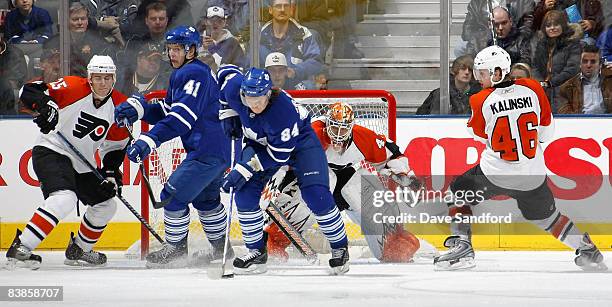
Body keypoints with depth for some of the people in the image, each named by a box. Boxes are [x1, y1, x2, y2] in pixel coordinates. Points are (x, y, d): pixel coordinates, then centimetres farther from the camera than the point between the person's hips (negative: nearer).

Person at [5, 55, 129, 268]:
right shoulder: (73, 88, -16)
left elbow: (116, 146, 11)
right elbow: (29, 91, -19)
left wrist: (111, 173, -1)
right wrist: (43, 106, -39)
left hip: (81, 165, 8)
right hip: (51, 152, -8)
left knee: (105, 205, 15)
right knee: (64, 199, -31)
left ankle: (78, 250, 36)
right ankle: (20, 248, -32)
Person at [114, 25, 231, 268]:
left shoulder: (194, 73, -17)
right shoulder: (181, 74, 17)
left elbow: (182, 117, -28)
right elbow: (167, 112, 17)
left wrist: (149, 140, -34)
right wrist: (138, 107, 0)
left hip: (208, 151, -11)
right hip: (217, 150, 11)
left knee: (173, 195, -8)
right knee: (204, 199, 27)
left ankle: (175, 248, 5)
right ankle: (220, 248, 39)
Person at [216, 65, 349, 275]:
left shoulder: (283, 110, -40)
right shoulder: (235, 88, -26)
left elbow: (279, 155, -32)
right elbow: (226, 73, 0)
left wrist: (244, 170, -33)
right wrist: (229, 114, -1)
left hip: (298, 141, -5)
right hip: (260, 142, 5)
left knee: (316, 195, -17)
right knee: (244, 193, -12)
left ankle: (340, 247, 4)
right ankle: (256, 252, 2)